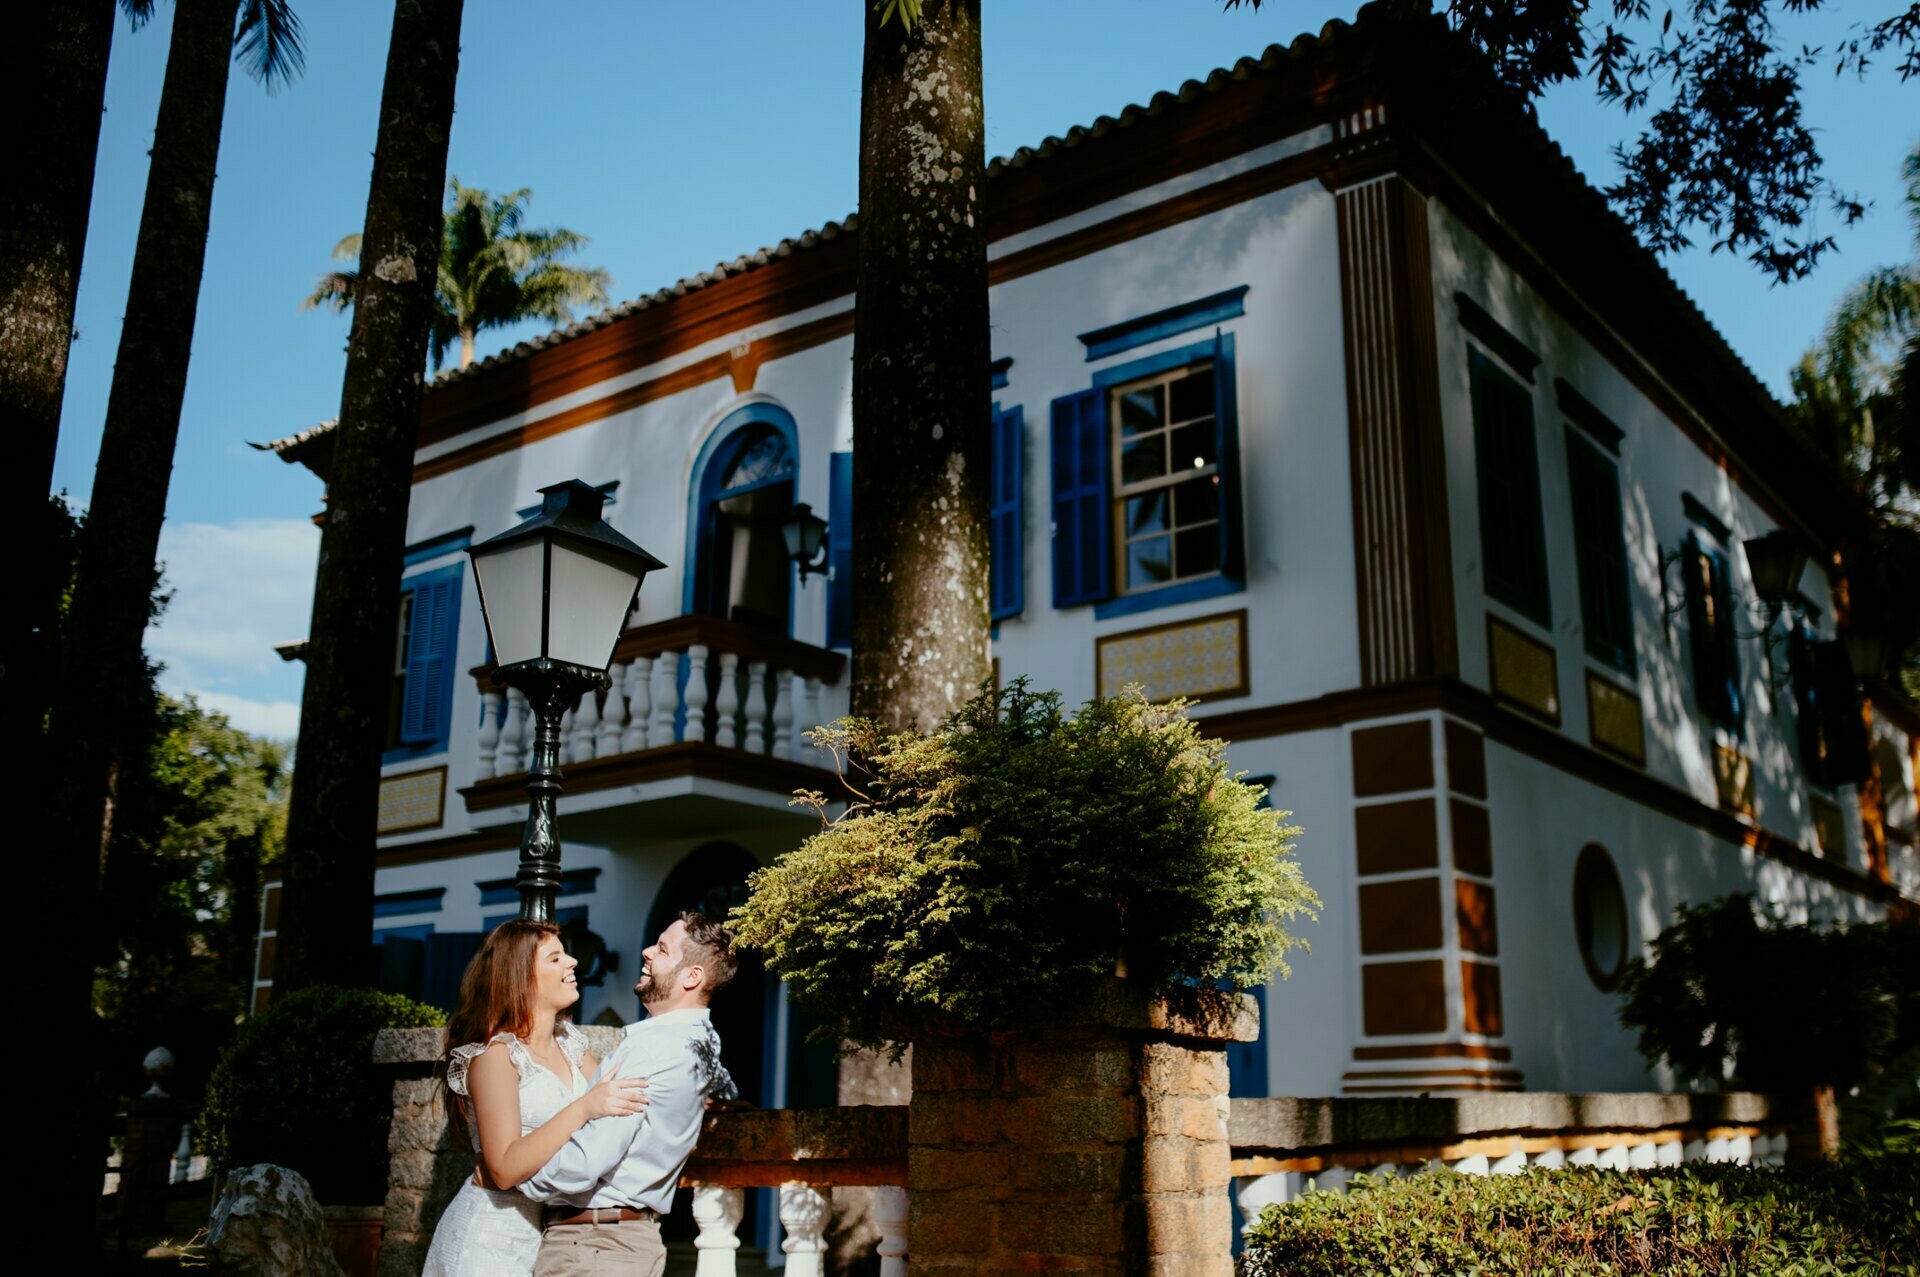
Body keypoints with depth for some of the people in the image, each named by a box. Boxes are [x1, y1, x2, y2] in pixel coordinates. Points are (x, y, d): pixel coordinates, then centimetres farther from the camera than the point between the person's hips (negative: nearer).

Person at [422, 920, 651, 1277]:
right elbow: (505, 1169, -23)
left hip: (549, 1228, 7)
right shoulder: (495, 1054, -16)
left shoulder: (570, 1041, 7)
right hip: (493, 1234, -7)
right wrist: (583, 1108, -31)